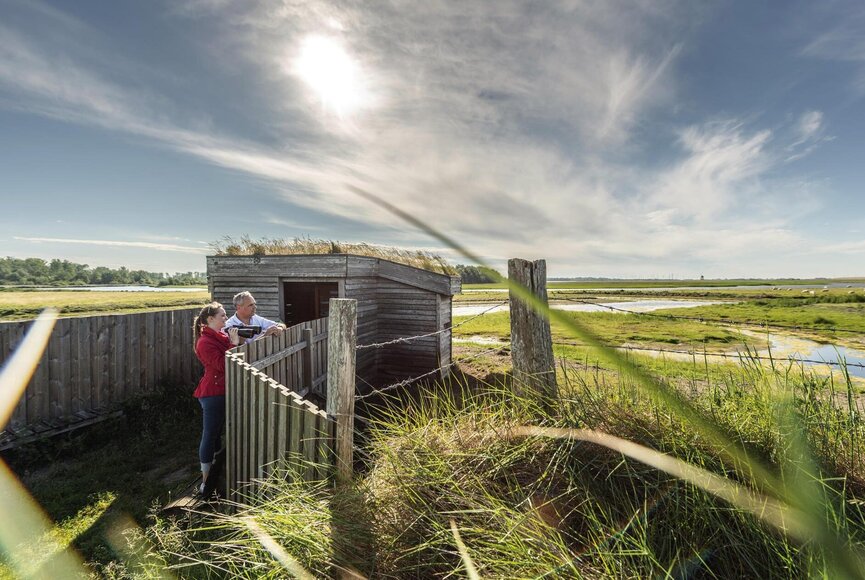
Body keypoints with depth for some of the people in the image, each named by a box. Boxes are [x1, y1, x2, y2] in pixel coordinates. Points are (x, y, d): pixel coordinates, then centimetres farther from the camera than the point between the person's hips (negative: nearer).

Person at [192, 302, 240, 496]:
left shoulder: (222, 335, 10)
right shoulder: (205, 342, -17)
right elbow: (222, 365, -24)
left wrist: (238, 341, -4)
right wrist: (234, 343, -23)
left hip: (222, 391, 9)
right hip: (212, 393, -9)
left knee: (216, 434, 19)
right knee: (210, 436, 0)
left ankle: (212, 472, 34)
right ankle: (206, 482, 12)